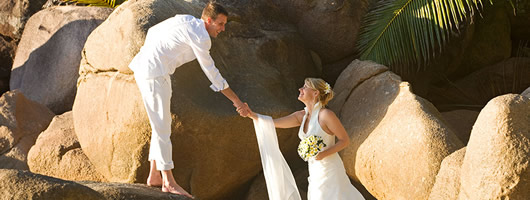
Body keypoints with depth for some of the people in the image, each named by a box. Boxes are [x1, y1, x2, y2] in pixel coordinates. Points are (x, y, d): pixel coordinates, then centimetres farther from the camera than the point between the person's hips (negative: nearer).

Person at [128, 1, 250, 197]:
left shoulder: (185, 20, 14)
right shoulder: (200, 37, -13)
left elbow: (152, 31, 20)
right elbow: (211, 72, -8)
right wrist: (236, 101, -2)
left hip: (143, 69, 10)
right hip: (155, 74, -10)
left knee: (161, 126, 13)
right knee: (162, 127, -7)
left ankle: (154, 176, 16)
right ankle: (169, 182, -4)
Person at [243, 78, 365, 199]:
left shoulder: (326, 114, -17)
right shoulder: (301, 116, 5)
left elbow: (345, 140, -11)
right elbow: (274, 123, -2)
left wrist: (324, 154, -25)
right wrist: (251, 114, -17)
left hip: (330, 171, -8)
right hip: (316, 173, 8)